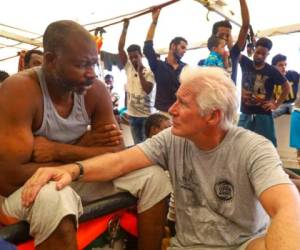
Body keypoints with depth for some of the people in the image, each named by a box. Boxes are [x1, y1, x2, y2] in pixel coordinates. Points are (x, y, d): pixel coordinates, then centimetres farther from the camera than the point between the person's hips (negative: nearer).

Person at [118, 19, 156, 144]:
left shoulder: (149, 72, -5)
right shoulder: (129, 68, 5)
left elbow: (148, 90, -17)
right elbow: (120, 48, 0)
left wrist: (140, 72, -15)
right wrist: (125, 28, -2)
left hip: (147, 114, -4)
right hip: (132, 115, 4)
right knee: (137, 144, 14)